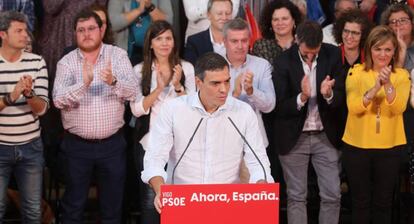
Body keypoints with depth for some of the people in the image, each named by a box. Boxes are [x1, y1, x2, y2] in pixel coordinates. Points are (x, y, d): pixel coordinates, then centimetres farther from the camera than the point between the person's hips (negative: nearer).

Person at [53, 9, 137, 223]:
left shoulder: (118, 55, -2)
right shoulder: (66, 62, -3)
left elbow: (132, 91, -14)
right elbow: (59, 100, -16)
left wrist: (113, 82, -34)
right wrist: (83, 84, -32)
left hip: (112, 144, 1)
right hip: (77, 145, 0)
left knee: (113, 204, 12)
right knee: (73, 204, 11)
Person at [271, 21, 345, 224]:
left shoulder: (333, 55, -6)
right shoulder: (284, 62, -13)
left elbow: (340, 98, -5)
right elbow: (279, 107, -12)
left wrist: (328, 94, -28)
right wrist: (302, 98, -31)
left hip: (325, 136, 2)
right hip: (294, 137, -2)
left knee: (332, 195, 4)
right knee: (296, 197, 6)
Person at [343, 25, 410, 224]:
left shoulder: (402, 76, 1)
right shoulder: (356, 72, -3)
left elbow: (398, 109, -15)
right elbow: (353, 107, -17)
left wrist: (388, 84, -29)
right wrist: (375, 88, -31)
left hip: (389, 148, 1)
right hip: (357, 146, -1)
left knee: (383, 202, 9)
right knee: (360, 201, 8)